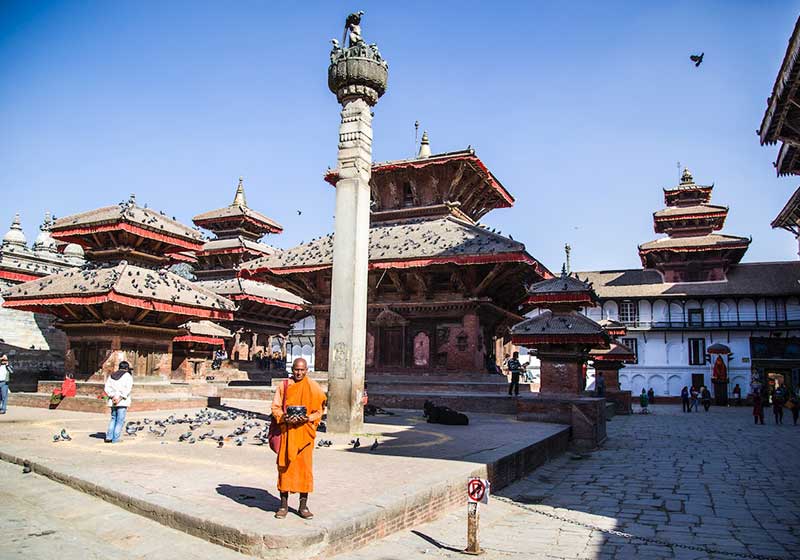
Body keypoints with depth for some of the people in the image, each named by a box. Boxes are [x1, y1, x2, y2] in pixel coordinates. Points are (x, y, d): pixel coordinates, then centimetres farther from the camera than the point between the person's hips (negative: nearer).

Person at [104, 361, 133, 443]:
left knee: (113, 419, 18)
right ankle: (115, 439, -3)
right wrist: (120, 398, -15)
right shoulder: (128, 376, -1)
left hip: (113, 401, 5)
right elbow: (128, 389, -14)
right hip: (122, 402, -5)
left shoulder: (111, 376, 16)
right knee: (120, 421, -1)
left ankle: (109, 437, 10)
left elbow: (107, 388, 5)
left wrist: (113, 396, -5)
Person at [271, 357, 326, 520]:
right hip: (286, 431, 0)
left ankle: (303, 505, 11)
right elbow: (275, 407, 3)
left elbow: (319, 411, 4)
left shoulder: (313, 387, 3)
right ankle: (284, 504, 13)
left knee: (305, 467, 1)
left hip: (305, 432, 0)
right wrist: (285, 418, -16)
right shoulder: (284, 386, 5)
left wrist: (308, 418, -16)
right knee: (285, 465, 1)